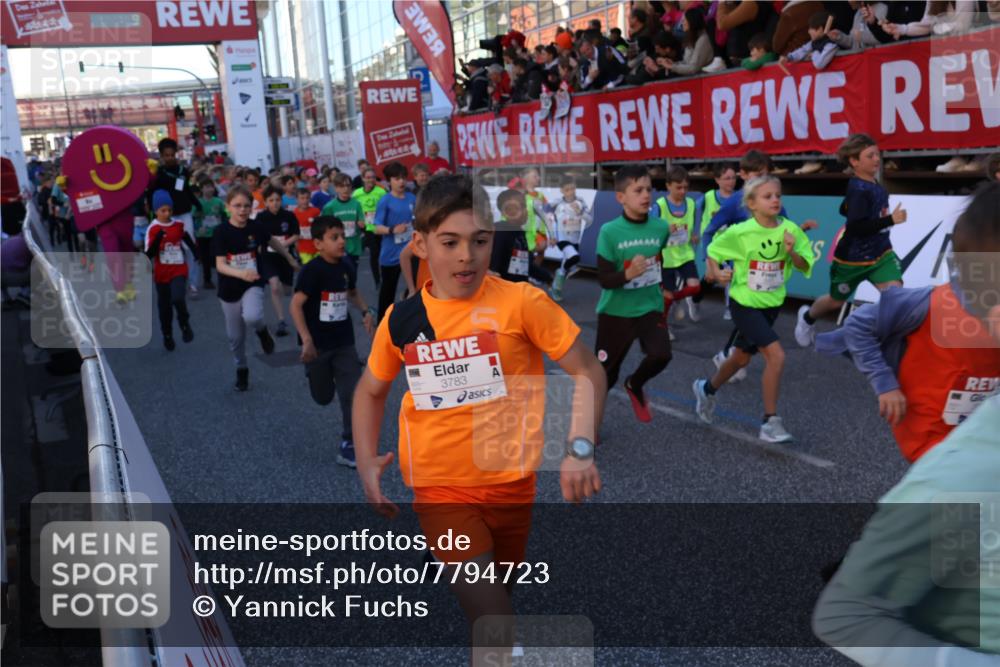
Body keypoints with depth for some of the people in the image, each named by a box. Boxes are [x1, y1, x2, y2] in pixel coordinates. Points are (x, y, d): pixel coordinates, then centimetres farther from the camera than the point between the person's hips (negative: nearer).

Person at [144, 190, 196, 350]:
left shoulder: (179, 225, -2)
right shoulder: (153, 229, -11)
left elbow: (189, 241, 16)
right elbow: (149, 254, -16)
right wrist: (157, 239, -30)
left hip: (179, 270, 0)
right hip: (162, 273, 0)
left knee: (178, 298, -24)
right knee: (164, 306, 12)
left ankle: (185, 325, 3)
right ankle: (167, 335, 31)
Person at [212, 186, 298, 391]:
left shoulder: (257, 226, -8)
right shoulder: (221, 232, -15)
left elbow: (273, 242, 13)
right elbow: (220, 265, -22)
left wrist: (291, 259, 25)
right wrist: (240, 273, -41)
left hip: (253, 286, 0)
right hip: (229, 290, 0)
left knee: (252, 318, -32)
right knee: (235, 336, 12)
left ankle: (262, 330, 5)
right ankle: (241, 369, 38)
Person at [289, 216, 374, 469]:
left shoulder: (347, 268, 0)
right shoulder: (312, 270, -19)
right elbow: (296, 305, -20)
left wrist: (365, 312, 6)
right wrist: (307, 340, -25)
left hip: (344, 343, 4)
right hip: (317, 344, -4)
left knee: (353, 393, -4)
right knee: (324, 396, 13)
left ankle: (349, 445, 5)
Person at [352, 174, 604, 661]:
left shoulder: (521, 302, -12)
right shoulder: (401, 320, -2)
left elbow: (587, 371, -6)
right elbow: (371, 390, 14)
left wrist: (580, 449, -19)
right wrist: (366, 462, 4)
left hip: (511, 485, 0)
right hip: (441, 490, 0)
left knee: (495, 606, 19)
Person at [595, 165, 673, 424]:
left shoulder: (661, 227, -5)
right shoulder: (609, 232, -16)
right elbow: (604, 279, -18)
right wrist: (627, 274, -35)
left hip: (650, 307, 2)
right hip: (615, 312, -2)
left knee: (661, 354, -22)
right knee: (606, 372, 7)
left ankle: (635, 385, 14)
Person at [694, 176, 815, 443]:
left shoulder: (790, 230, -8)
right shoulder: (740, 232, -16)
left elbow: (805, 266, -3)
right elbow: (713, 250, -2)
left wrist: (792, 252, -21)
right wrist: (716, 273, -19)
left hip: (772, 304, 5)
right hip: (744, 304, -5)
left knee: (742, 358, 21)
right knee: (776, 355, -19)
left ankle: (707, 388, 49)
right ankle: (770, 422, -7)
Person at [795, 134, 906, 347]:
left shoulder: (873, 184, 2)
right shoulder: (859, 190, -24)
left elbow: (845, 209, 16)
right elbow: (857, 227, -33)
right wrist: (890, 220, -33)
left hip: (881, 252, 7)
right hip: (852, 258, -6)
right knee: (836, 301, 18)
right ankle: (807, 317, 49)